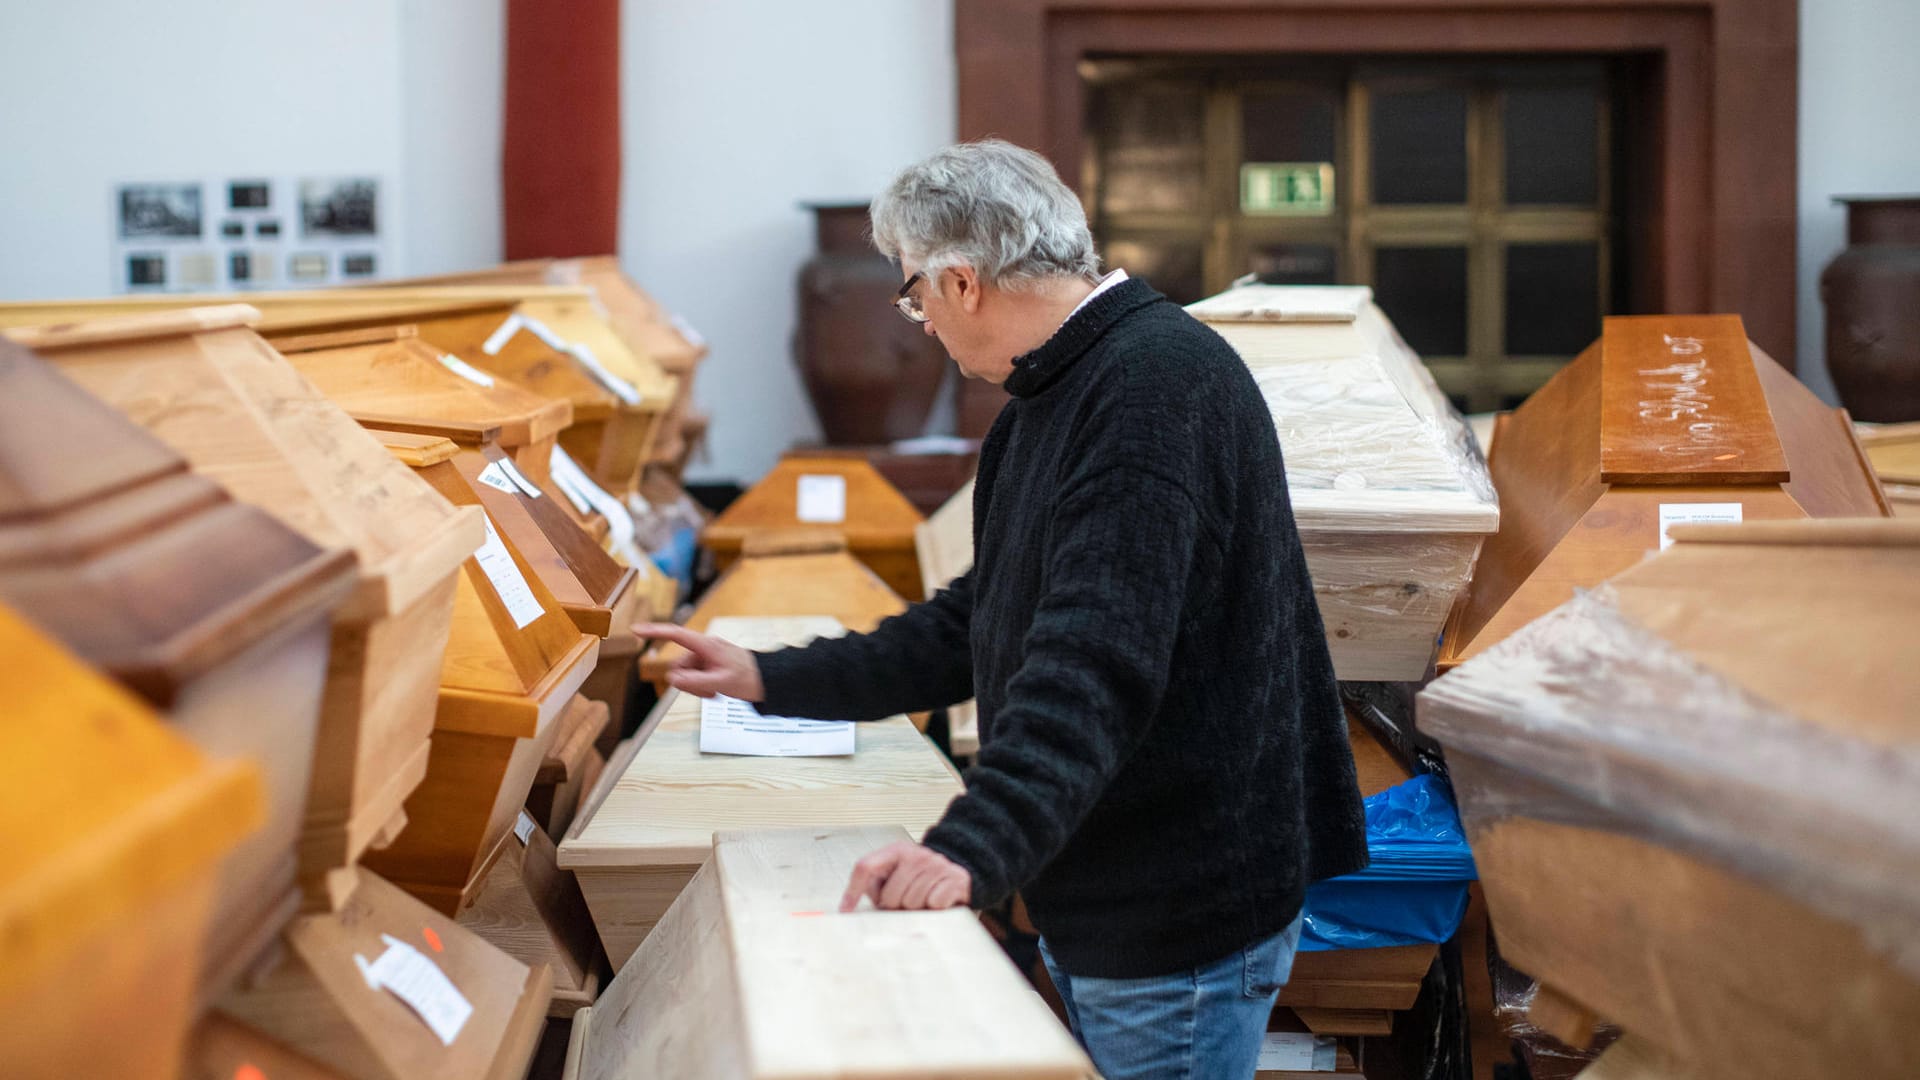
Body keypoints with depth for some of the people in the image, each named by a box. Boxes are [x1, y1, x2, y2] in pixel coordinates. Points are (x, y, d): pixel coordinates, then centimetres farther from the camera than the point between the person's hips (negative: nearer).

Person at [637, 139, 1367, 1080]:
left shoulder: (1158, 384, -20)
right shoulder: (1050, 402, 14)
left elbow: (1097, 661, -32)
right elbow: (978, 626, 20)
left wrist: (973, 850, -40)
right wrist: (772, 680, 18)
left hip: (1183, 917, -10)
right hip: (1094, 899, 10)